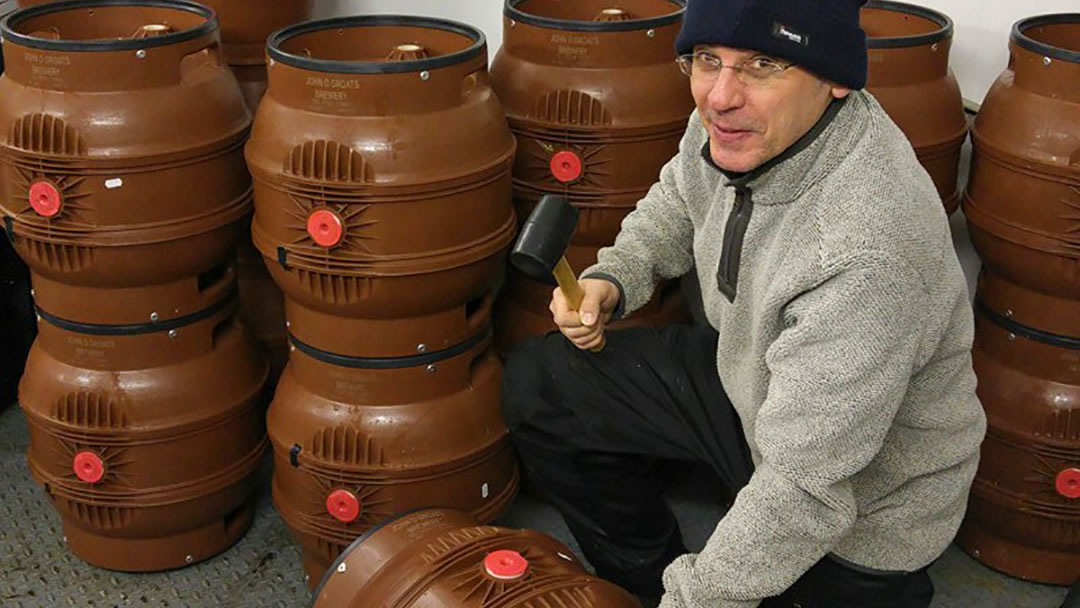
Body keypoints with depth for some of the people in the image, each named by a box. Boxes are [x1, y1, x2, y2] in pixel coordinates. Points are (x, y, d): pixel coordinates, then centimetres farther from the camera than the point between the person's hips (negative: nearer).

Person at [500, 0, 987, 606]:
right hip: (746, 385, 7)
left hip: (863, 513, -7)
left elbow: (804, 494, -34)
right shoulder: (739, 124, -15)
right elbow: (679, 204, 10)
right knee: (538, 385, 7)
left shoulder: (866, 256, -40)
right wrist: (613, 278, -7)